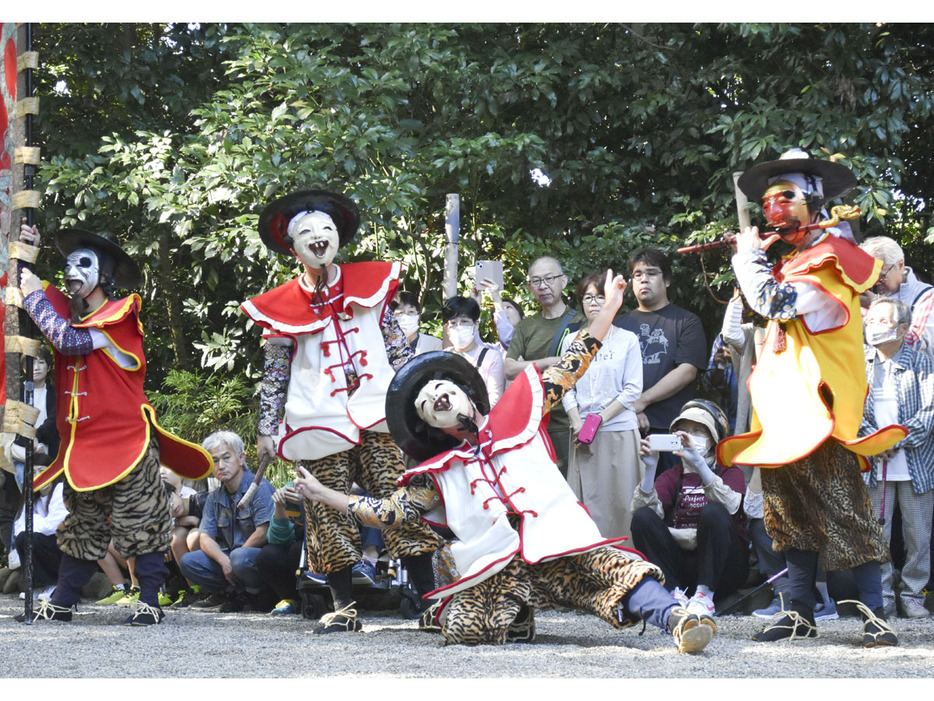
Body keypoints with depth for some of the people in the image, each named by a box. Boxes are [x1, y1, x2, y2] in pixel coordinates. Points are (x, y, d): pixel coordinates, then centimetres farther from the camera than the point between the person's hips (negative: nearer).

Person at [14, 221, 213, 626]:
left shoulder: (119, 316, -8)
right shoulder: (66, 311, 13)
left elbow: (70, 341, -22)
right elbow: (18, 289, 21)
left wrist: (36, 296, -12)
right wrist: (26, 254, 3)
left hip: (126, 445, -7)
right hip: (83, 447, 7)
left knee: (141, 527, -4)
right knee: (81, 529, 11)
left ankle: (150, 603, -1)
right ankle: (60, 604, 14)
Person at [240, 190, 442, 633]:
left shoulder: (370, 284, 10)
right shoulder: (280, 306, 6)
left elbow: (399, 351, 14)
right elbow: (274, 374, 9)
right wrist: (266, 429, 6)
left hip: (378, 417, 1)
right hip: (320, 426, 0)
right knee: (330, 515, -1)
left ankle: (429, 597, -5)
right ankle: (343, 607, 8)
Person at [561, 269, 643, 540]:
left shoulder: (627, 340, 5)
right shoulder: (571, 341, 12)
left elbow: (633, 389, 0)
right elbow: (567, 388, 7)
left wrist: (600, 419, -9)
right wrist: (578, 425, -8)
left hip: (619, 429, -2)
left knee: (619, 499, -4)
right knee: (587, 500, -1)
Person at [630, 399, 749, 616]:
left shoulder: (730, 472, 7)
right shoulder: (673, 476, 15)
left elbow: (730, 505, -19)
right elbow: (646, 508, -4)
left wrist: (699, 464, -28)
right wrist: (650, 468, -18)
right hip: (681, 563, 3)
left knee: (713, 512, -28)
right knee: (642, 517, -16)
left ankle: (705, 595, -25)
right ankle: (674, 593, -23)